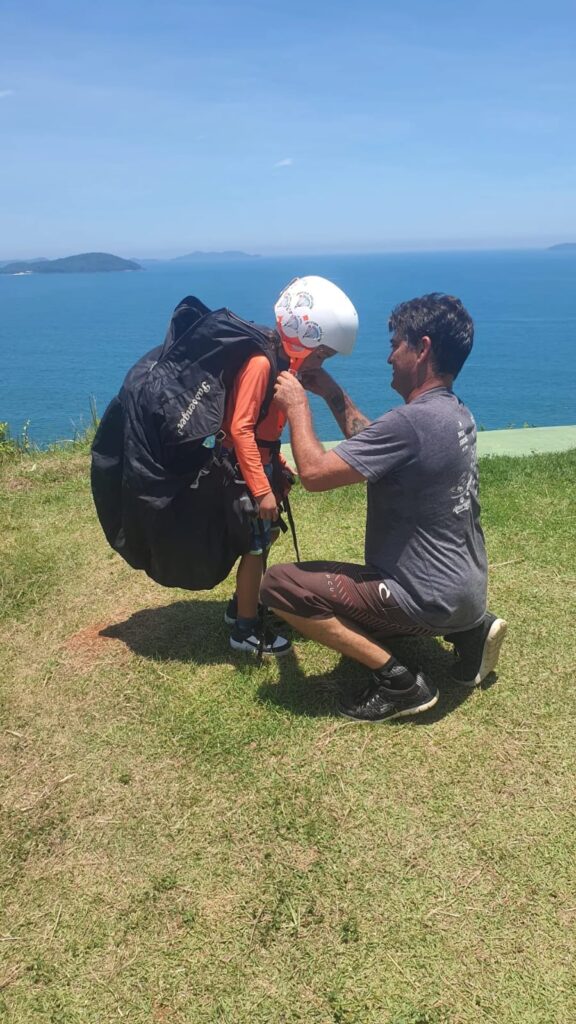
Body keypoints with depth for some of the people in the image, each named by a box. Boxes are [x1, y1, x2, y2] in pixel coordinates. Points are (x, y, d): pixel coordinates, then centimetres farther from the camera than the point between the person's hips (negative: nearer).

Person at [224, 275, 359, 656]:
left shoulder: (284, 361, 6)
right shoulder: (261, 362, -23)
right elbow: (240, 428, -26)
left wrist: (279, 469, 15)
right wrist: (261, 489, -26)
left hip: (261, 462, 9)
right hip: (245, 467, -9)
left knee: (265, 535, 20)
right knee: (256, 544, 0)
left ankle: (242, 604, 37)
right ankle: (245, 630, 14)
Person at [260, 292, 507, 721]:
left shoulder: (412, 421, -25)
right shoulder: (456, 414, 5)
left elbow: (314, 473, -23)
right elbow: (374, 444, 18)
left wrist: (297, 405, -8)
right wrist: (333, 393, 13)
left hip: (433, 600, -9)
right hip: (464, 589, 9)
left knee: (280, 584, -14)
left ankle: (398, 681, -9)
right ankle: (469, 629, 15)